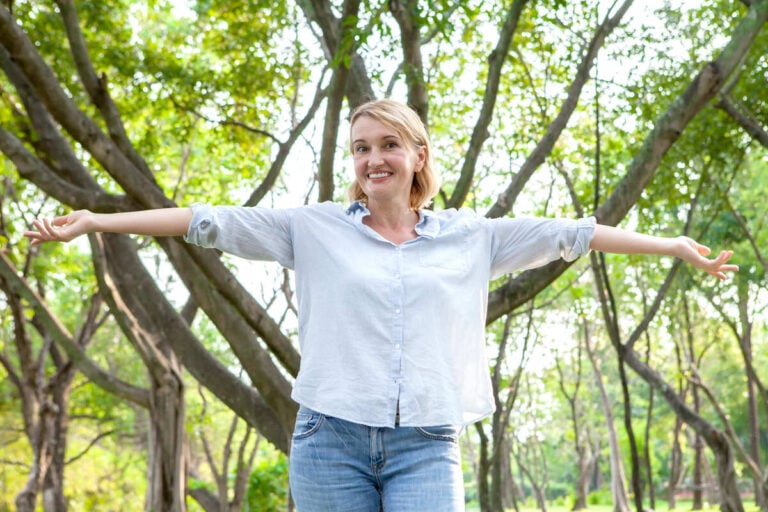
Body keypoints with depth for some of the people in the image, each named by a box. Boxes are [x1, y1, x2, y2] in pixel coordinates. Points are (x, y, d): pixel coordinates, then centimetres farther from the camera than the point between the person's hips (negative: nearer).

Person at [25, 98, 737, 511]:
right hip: (331, 440, 0)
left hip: (425, 447, 0)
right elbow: (211, 222, 5)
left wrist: (674, 245, 14)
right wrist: (96, 221, 2)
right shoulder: (318, 229, 9)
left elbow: (566, 234, 13)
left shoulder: (468, 237, 12)